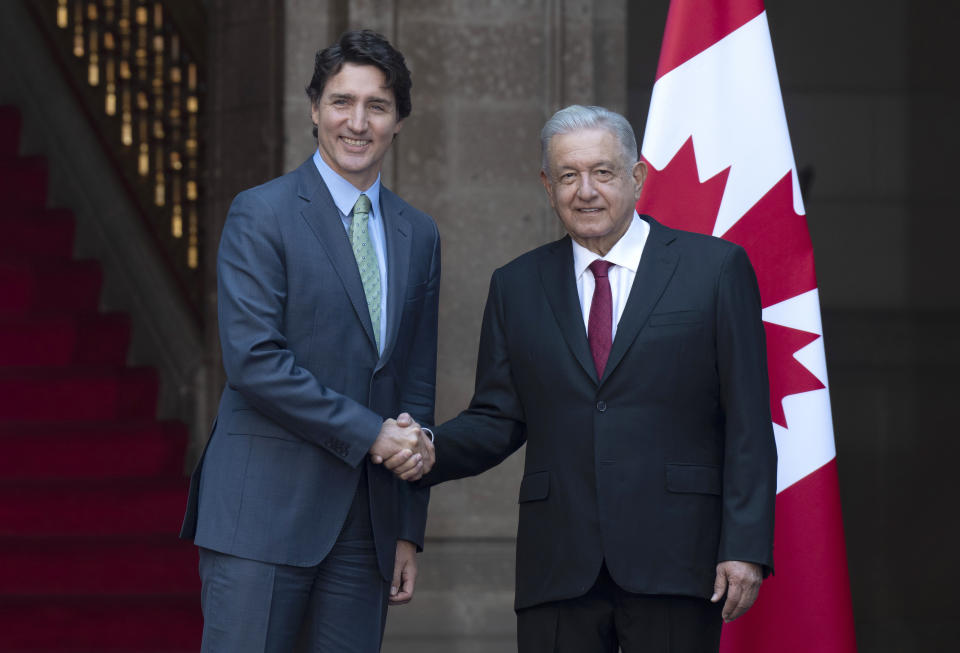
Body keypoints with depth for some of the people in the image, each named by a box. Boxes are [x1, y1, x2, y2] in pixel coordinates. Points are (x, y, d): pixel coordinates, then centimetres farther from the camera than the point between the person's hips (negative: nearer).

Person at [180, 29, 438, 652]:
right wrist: (369, 433, -13)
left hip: (368, 525, 5)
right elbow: (254, 362, -12)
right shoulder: (261, 214, -2)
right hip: (265, 513, -5)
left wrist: (410, 530, 14)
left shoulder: (418, 235, 15)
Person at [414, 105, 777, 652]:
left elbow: (748, 425, 0)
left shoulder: (715, 268, 3)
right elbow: (498, 418, 12)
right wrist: (429, 452, -10)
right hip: (559, 566, 3)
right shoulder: (516, 287, 13)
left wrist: (746, 546, -8)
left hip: (674, 564, -2)